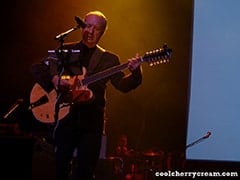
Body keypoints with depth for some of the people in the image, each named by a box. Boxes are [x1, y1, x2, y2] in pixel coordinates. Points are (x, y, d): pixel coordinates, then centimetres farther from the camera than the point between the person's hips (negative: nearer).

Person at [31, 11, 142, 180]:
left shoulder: (109, 59, 9)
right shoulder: (65, 50, 10)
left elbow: (123, 85, -2)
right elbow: (37, 68, 6)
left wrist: (135, 72, -23)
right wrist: (54, 78, -14)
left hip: (91, 120, 0)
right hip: (65, 115, 0)